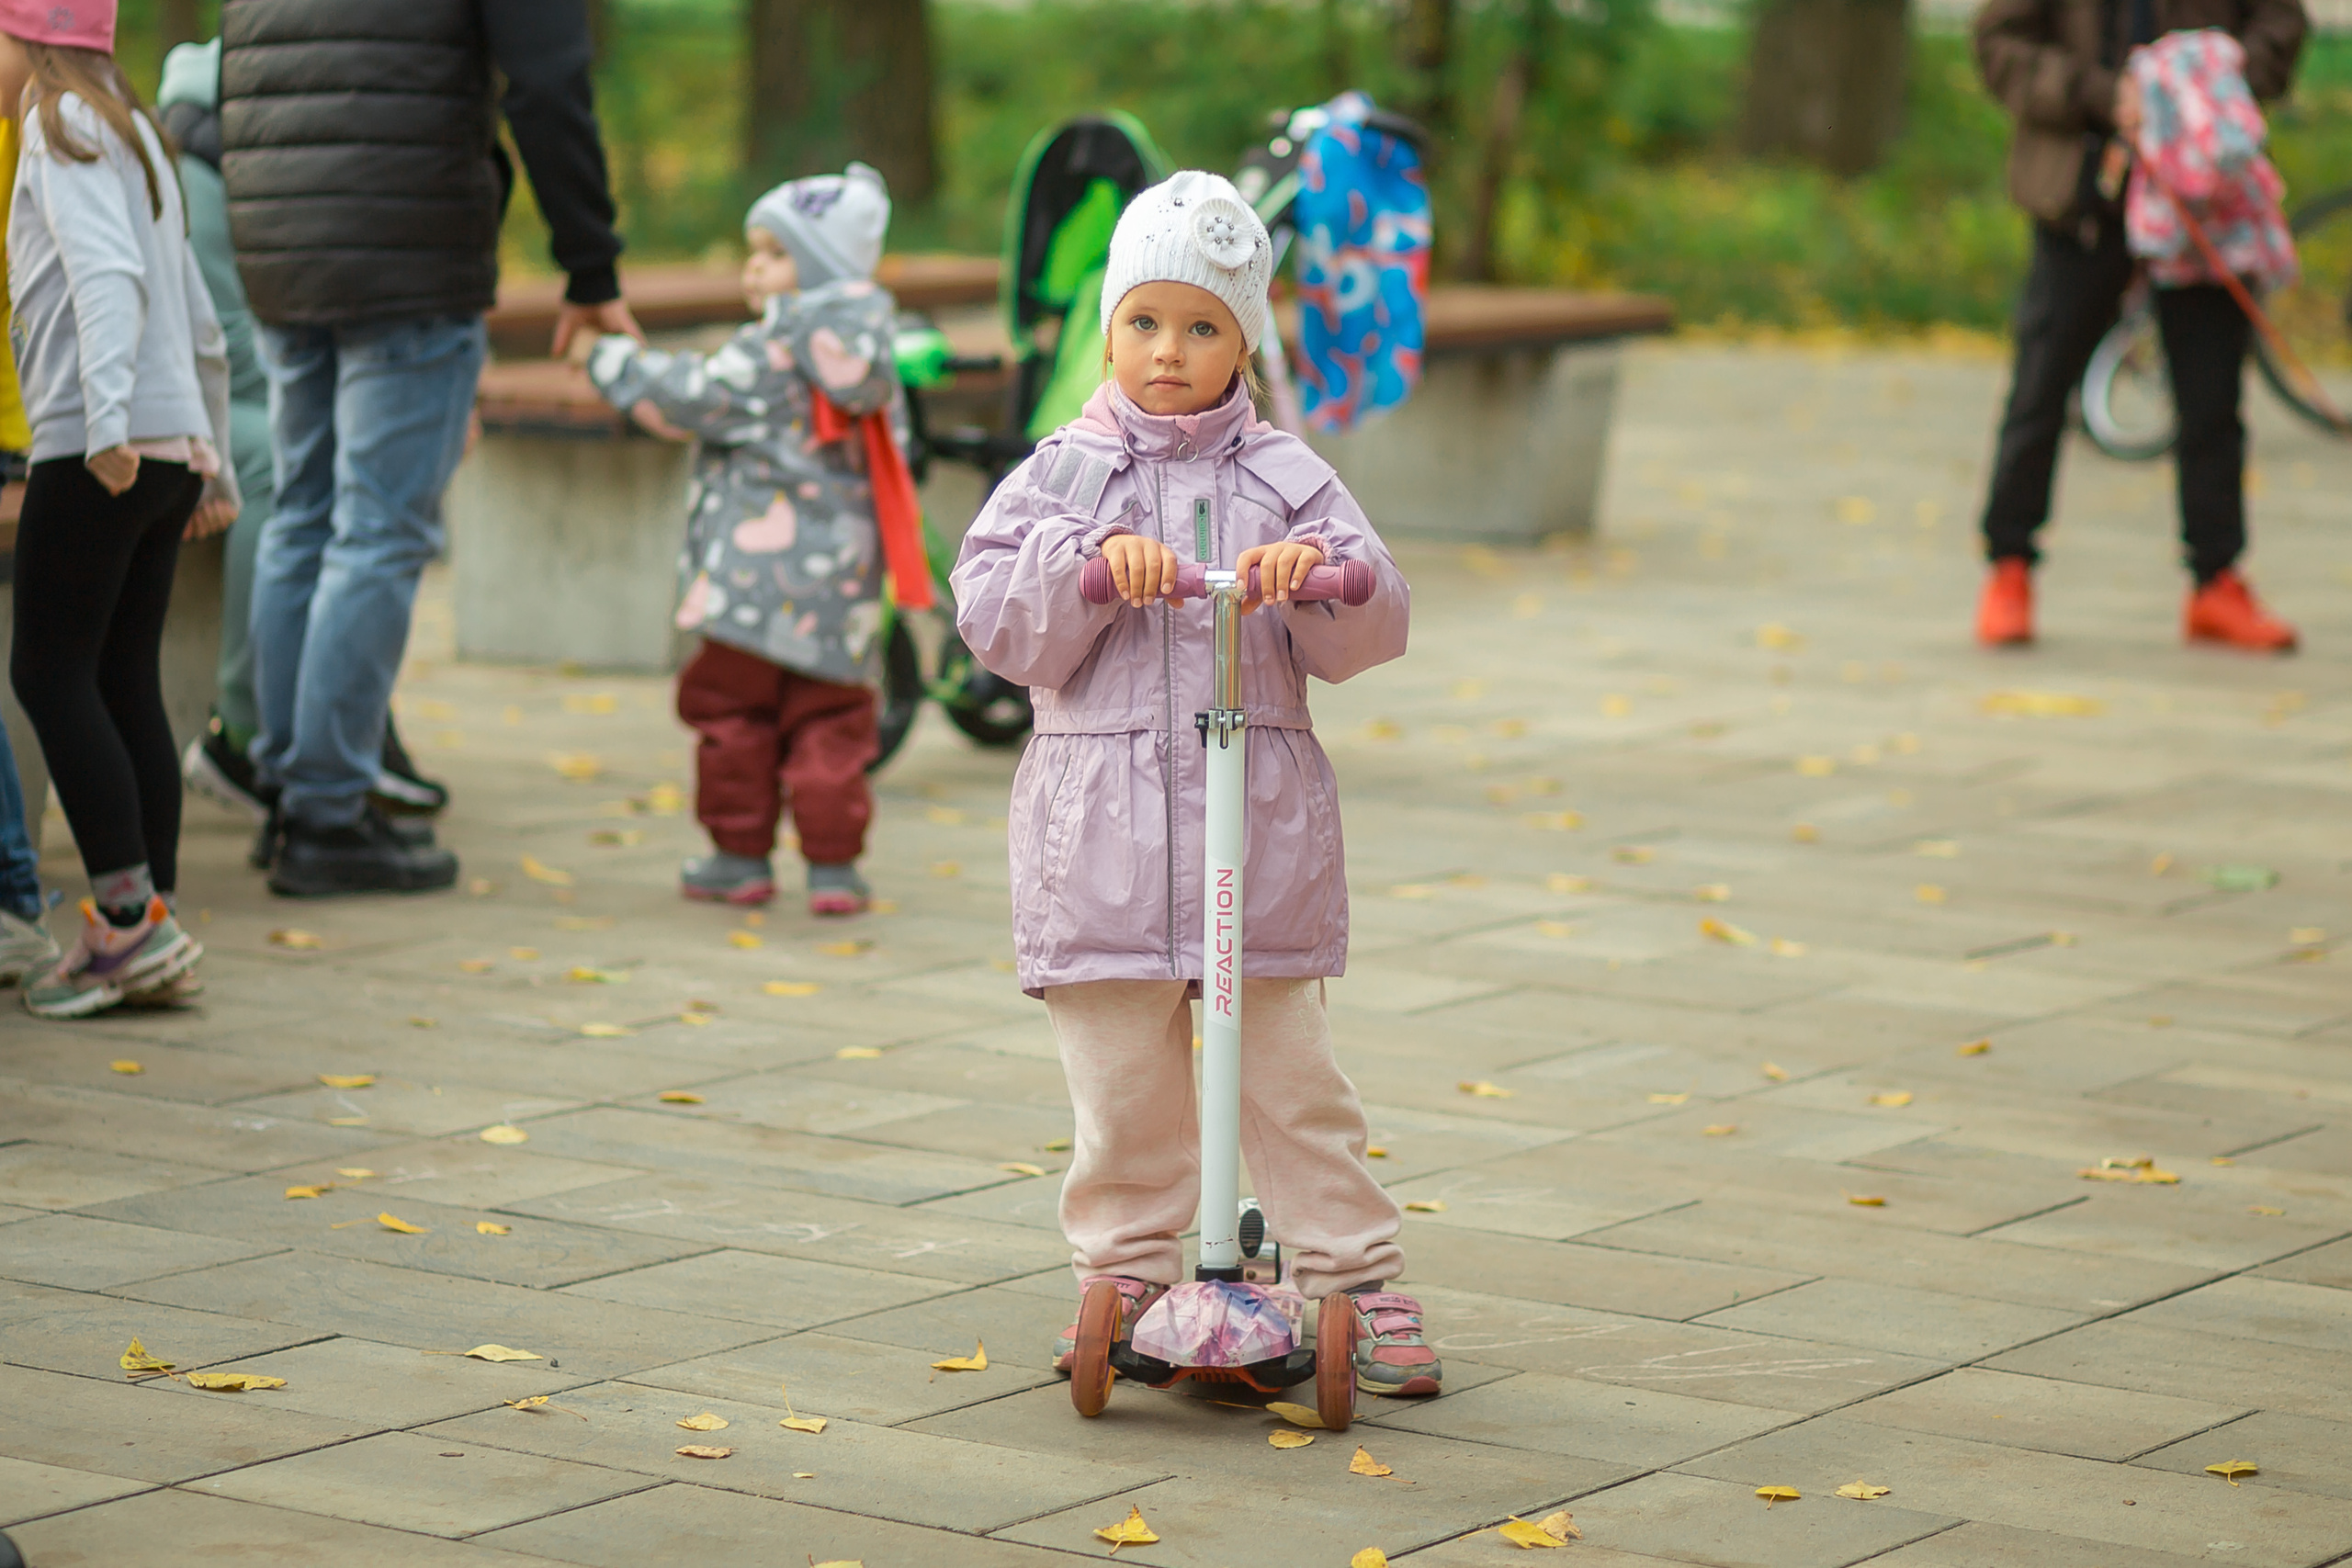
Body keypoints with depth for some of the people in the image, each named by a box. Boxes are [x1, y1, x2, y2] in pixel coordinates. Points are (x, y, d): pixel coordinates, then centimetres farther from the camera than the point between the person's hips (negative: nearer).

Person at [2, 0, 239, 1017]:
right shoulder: (132, 136, 24)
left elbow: (107, 273, -19)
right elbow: (203, 329, 27)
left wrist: (106, 413, -29)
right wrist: (215, 464, 30)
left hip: (98, 450, -9)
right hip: (174, 443, 9)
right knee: (123, 681, 9)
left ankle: (128, 917, -12)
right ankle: (147, 926, 7)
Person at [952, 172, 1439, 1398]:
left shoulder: (1285, 479, 6)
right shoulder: (1062, 477, 6)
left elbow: (1372, 629, 1)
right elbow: (995, 625, -3)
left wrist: (1316, 573, -20)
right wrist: (1090, 564, -18)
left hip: (1260, 816, 0)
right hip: (1102, 828, 1)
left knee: (1289, 1077, 3)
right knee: (1121, 1086, 6)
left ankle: (1358, 1282, 11)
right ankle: (1125, 1279, 19)